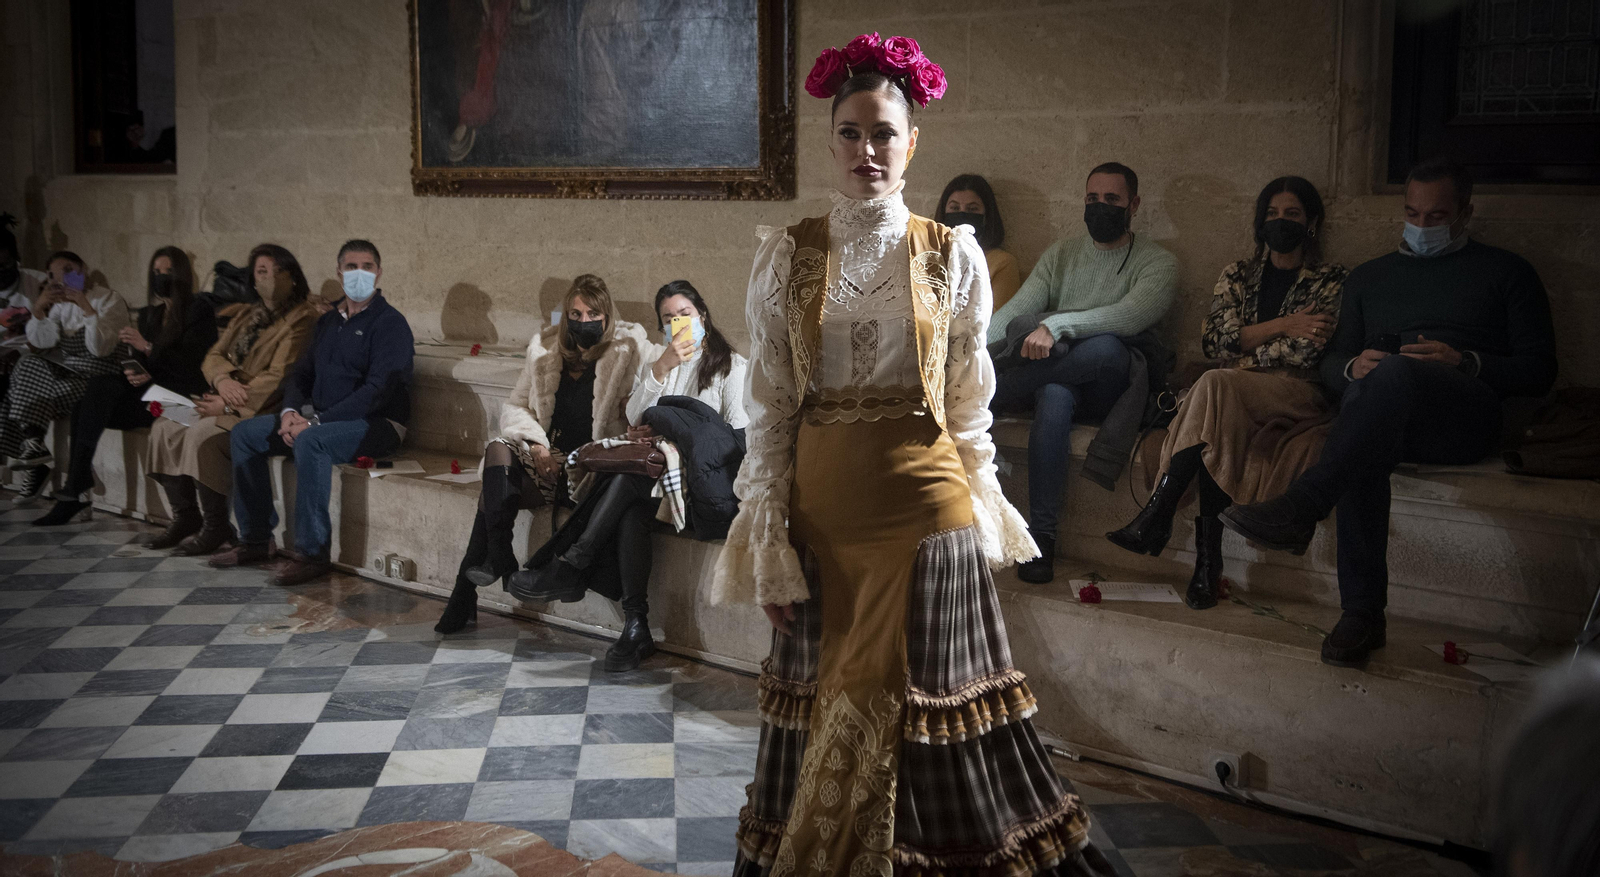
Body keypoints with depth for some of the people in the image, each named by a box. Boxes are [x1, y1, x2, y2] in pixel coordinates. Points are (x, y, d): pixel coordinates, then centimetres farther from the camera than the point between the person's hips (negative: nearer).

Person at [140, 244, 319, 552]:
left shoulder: (301, 319, -8)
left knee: (202, 434, -28)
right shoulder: (246, 315, 19)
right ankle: (185, 518, 2)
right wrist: (223, 379, -12)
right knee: (165, 427, -5)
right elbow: (213, 356, 13)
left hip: (264, 409, -9)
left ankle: (215, 527, -16)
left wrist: (228, 405, -17)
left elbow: (278, 377, -16)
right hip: (227, 402, 9)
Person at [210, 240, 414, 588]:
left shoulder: (390, 323, -10)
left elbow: (377, 390, -20)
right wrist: (291, 411, -6)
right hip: (320, 418, 8)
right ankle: (256, 539, 4)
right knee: (244, 434, 1)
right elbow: (301, 373, 18)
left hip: (377, 425, -8)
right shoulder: (328, 322, 16)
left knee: (311, 441, -36)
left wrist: (316, 421, -24)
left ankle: (313, 553, -30)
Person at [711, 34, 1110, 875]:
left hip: (926, 503, -1)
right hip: (820, 506, 1)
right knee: (824, 695, 10)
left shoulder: (952, 255, 1)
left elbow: (969, 406, 6)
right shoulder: (785, 255, 1)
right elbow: (768, 407, 1)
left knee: (928, 694, 5)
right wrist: (768, 540, -3)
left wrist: (982, 516, 5)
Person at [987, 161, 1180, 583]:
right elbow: (1018, 308, 6)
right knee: (1054, 397, -37)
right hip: (1053, 373, 3)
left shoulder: (1157, 262, 5)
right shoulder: (1061, 254, 19)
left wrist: (1056, 324, -26)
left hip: (1110, 389, -2)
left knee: (1106, 346, -39)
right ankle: (1041, 534, -36)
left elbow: (1131, 317, -15)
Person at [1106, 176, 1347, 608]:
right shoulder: (1237, 275, 21)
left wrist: (1241, 356, -6)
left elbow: (1307, 350, -5)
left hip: (1297, 394, -3)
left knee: (1214, 384, -35)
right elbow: (1215, 339, 5)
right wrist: (1283, 325, -3)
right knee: (1217, 424, -36)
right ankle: (1207, 554, -40)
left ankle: (1157, 518, -39)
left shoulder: (1330, 280, 10)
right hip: (1230, 395, 3)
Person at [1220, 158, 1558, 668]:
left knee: (1397, 371, -39)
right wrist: (1352, 368, -2)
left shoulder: (1506, 272, 19)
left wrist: (1465, 362, -10)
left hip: (1466, 417, -3)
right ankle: (1362, 612, -41)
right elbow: (1332, 362, 24)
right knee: (1363, 430, -38)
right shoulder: (1370, 277, 30)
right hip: (1378, 410, 3)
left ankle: (1300, 507, -49)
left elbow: (1539, 371, 10)